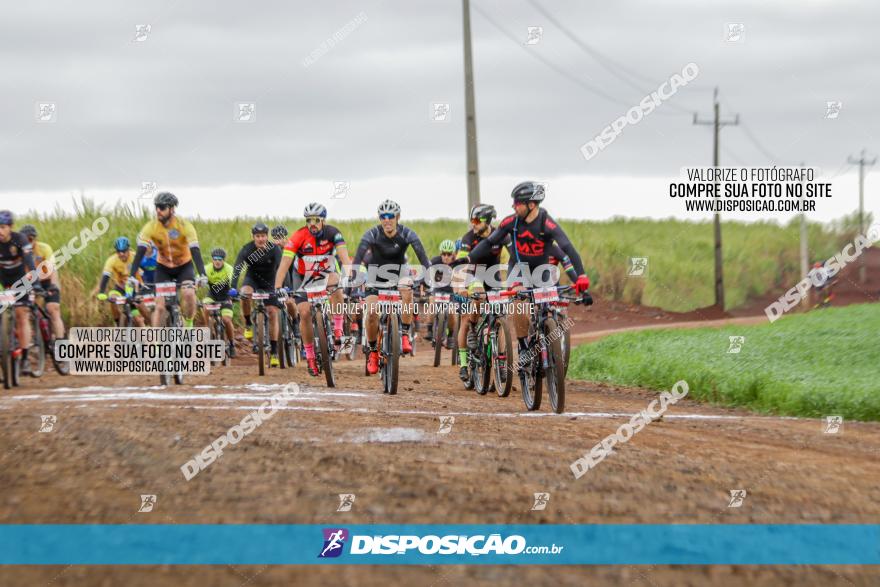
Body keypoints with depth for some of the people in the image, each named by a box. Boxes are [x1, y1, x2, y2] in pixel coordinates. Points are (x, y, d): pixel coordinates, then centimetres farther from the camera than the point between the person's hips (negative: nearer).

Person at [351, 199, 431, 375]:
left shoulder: (407, 234, -20)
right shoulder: (372, 234, -22)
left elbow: (422, 255, -28)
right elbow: (359, 256, -30)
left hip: (399, 271, 0)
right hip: (377, 273, 0)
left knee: (407, 291, -33)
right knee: (372, 312, -16)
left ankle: (405, 335, -18)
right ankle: (373, 352, 4)